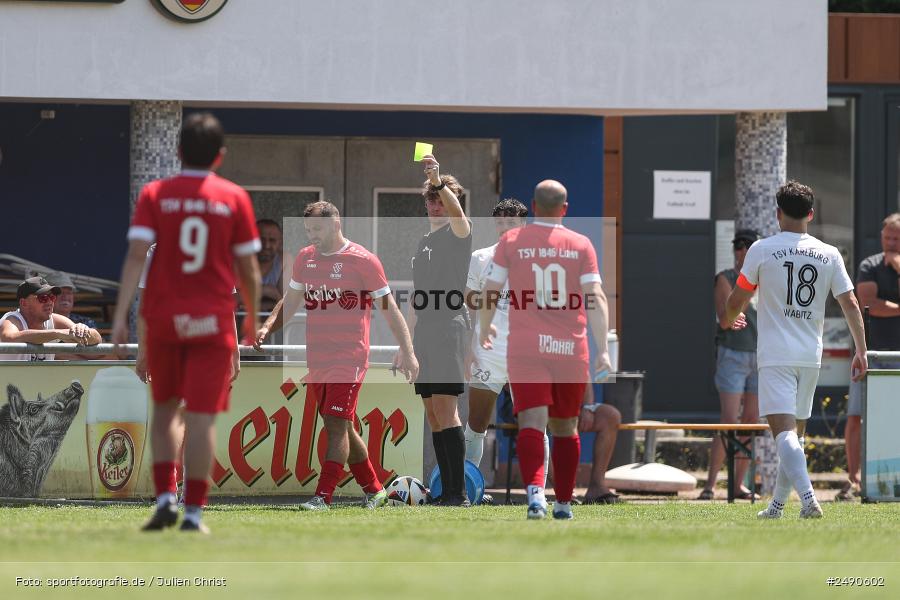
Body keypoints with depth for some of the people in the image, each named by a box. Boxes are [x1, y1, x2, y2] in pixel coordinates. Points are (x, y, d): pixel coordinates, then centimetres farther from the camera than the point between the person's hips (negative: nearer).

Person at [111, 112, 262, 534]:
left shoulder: (154, 195, 0)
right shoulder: (235, 199, 0)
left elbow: (136, 256, -9)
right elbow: (248, 268, 2)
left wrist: (120, 316, -10)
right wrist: (252, 318, 17)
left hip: (162, 318, 1)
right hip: (213, 321, -1)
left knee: (165, 409, 17)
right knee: (202, 416, -1)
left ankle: (165, 497, 4)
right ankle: (193, 511, -4)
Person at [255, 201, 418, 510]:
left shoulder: (362, 260, -7)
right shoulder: (304, 258, 10)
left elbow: (389, 308, -4)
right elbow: (290, 301, 22)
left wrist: (407, 351, -6)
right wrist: (268, 327, 5)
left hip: (350, 358, -7)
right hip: (316, 357, 7)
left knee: (336, 424, -13)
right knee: (341, 428, 11)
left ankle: (323, 496, -16)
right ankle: (374, 490, 24)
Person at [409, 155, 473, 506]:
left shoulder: (458, 233, 0)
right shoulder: (424, 242, 22)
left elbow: (456, 211, -26)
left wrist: (439, 181, -39)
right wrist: (406, 344, 23)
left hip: (450, 327, -8)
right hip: (424, 332, 8)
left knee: (445, 410, -15)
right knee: (433, 417, 5)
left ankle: (459, 491, -17)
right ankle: (447, 491, 6)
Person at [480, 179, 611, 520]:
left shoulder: (510, 242, 2)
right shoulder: (581, 245, 3)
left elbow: (491, 292, 5)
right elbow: (595, 299, -3)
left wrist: (485, 328, 23)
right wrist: (603, 350, -5)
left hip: (525, 349, -1)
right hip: (571, 350, 1)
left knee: (532, 423, -9)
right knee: (565, 428, 14)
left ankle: (535, 490, -31)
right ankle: (563, 503, 21)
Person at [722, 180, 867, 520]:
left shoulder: (762, 250, -4)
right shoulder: (830, 255, 4)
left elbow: (736, 302, 3)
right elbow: (850, 304, 2)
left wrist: (730, 321, 26)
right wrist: (861, 351, 8)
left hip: (775, 355, -4)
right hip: (811, 356, 4)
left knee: (784, 432, -13)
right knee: (794, 433, 17)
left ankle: (808, 497, -31)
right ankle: (777, 504, 24)